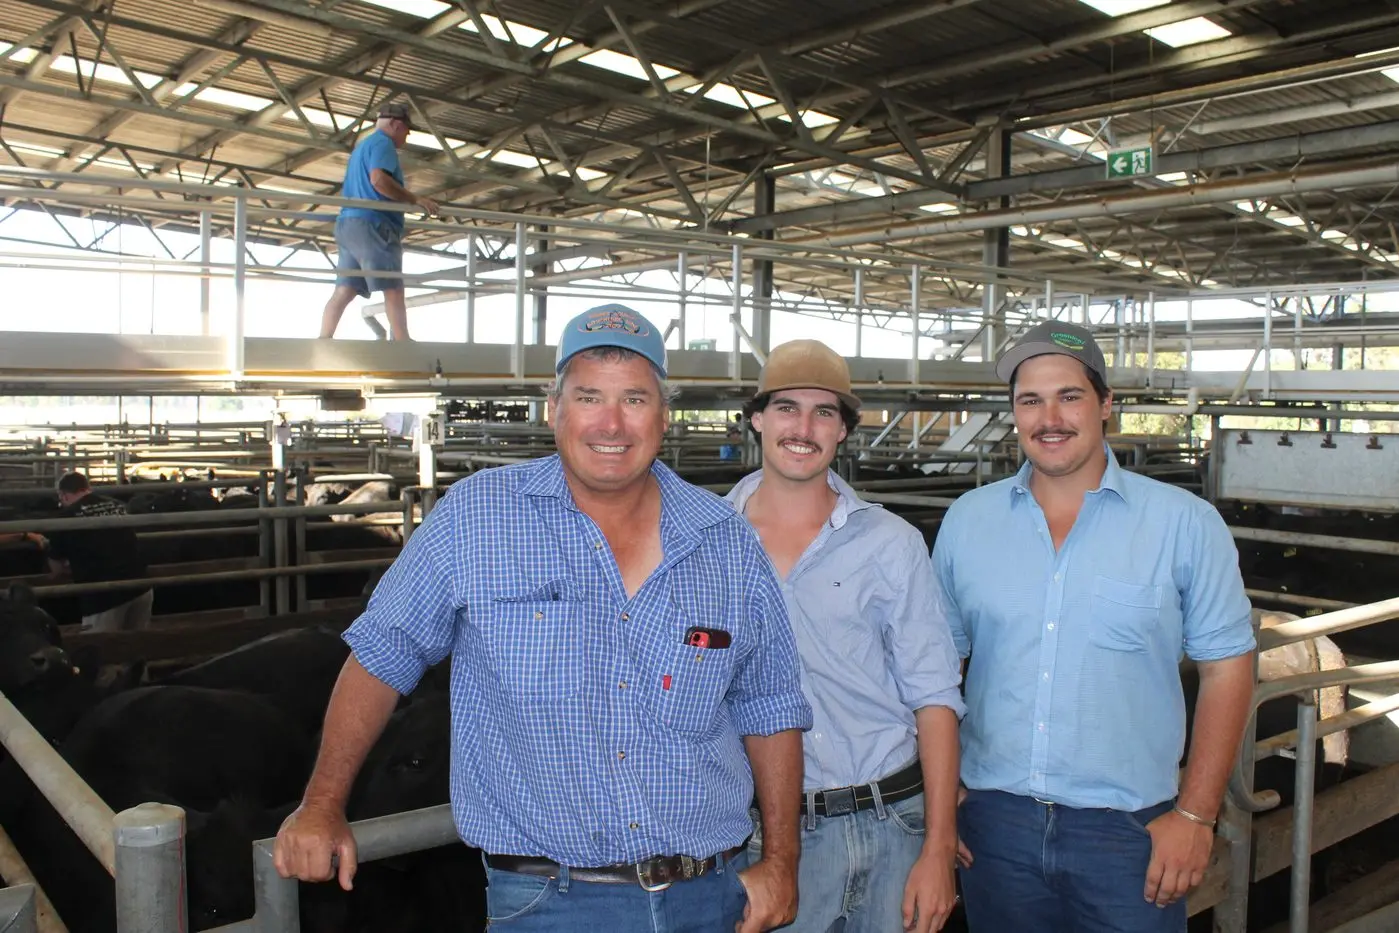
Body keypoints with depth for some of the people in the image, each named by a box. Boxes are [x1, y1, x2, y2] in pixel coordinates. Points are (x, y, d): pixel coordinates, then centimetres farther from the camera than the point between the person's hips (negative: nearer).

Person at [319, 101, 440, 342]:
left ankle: (323, 342, -5)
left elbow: (348, 191, 33)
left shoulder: (361, 147, 30)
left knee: (344, 290, 2)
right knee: (393, 289, -9)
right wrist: (415, 199, -15)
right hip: (372, 224, -9)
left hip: (348, 223, 9)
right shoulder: (382, 142, -2)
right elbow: (378, 180, -19)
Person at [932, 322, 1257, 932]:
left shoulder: (1186, 525, -4)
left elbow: (1227, 667, -2)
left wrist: (1196, 814, -6)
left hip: (1128, 830, -2)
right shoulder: (966, 521, 2)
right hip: (994, 819, 2)